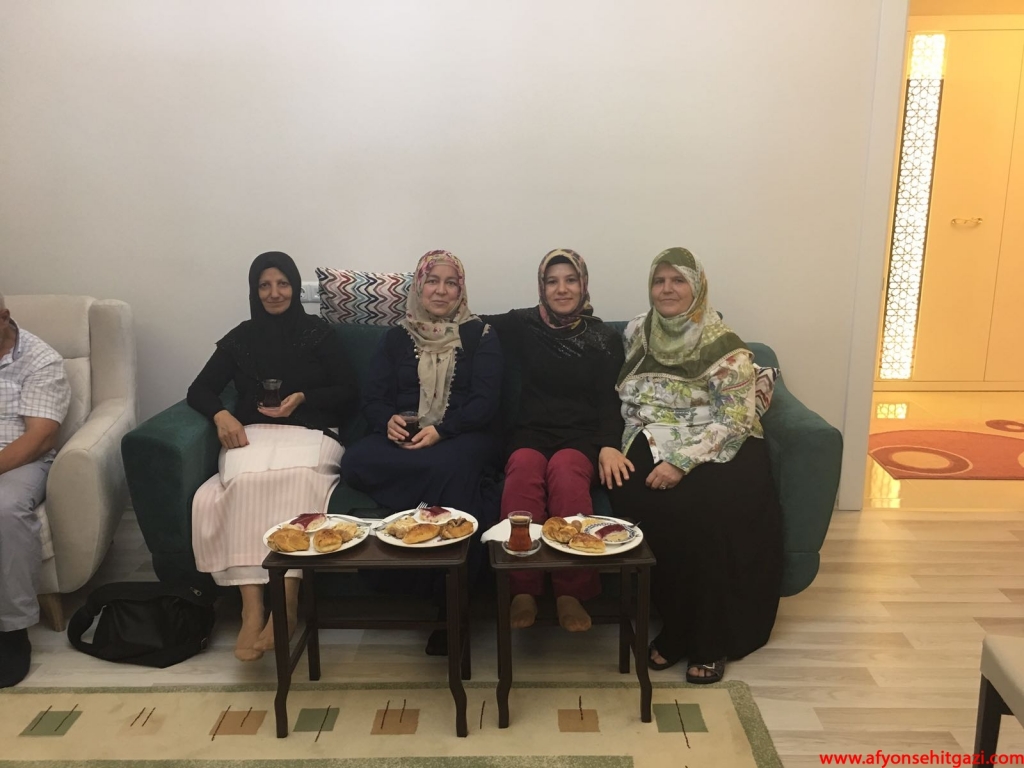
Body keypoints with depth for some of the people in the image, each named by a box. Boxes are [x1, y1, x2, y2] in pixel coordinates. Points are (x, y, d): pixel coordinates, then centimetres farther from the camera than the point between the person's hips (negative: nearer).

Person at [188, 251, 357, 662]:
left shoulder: (318, 332, 15)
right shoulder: (241, 337, 19)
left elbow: (348, 394, 11)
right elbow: (199, 389, 15)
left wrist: (303, 398, -6)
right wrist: (221, 415, -6)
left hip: (310, 433, -1)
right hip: (253, 435, 2)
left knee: (296, 478, -38)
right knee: (246, 480, -35)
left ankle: (286, 604, -40)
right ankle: (252, 609, -39)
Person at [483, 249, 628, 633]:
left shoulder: (604, 338, 10)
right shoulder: (522, 325, 12)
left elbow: (609, 400, 1)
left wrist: (609, 445, -14)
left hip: (580, 437, 0)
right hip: (530, 433, 1)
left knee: (565, 470, -36)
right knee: (524, 468, -35)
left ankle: (572, 593, -29)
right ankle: (523, 590, -31)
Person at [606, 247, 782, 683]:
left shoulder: (725, 346, -8)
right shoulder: (637, 332, 8)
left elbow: (734, 422, -13)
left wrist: (682, 462, -24)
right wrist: (625, 449, -3)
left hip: (716, 451, -3)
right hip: (654, 446, 4)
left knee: (702, 509, -32)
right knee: (632, 497, -27)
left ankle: (710, 639, -10)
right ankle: (676, 628, -10)